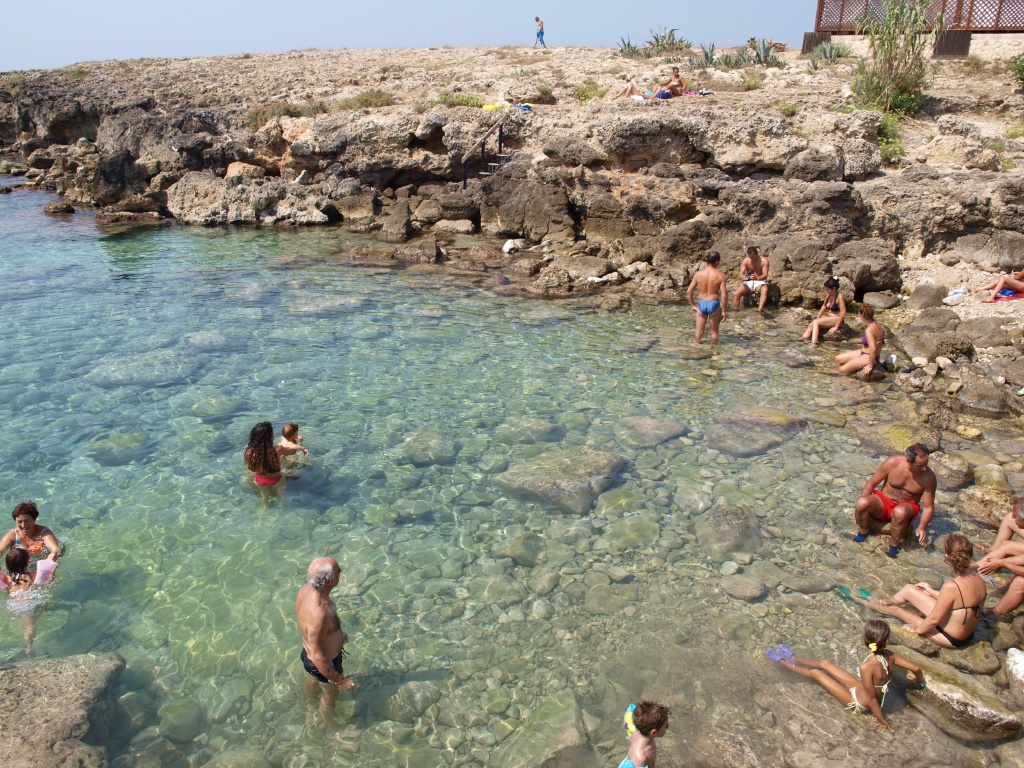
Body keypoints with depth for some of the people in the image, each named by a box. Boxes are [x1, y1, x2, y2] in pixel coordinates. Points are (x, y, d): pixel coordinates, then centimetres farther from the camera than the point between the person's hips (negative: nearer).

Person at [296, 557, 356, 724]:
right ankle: (330, 724, 55)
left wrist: (336, 635, 17)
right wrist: (341, 681, -20)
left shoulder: (307, 588, -20)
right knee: (330, 695, 25)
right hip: (324, 664, -7)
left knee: (313, 680, 38)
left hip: (309, 652, 7)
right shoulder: (318, 615, -46)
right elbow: (319, 658, -33)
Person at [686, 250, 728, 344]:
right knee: (714, 331, 14)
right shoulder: (720, 276, -9)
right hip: (714, 304, -2)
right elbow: (724, 296, -12)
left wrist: (693, 305, 8)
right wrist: (723, 311, -2)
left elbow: (689, 291, -3)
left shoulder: (698, 274, -3)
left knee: (699, 331, 12)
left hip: (701, 304, 2)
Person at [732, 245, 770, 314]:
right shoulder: (745, 261, -6)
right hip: (748, 282, 2)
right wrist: (745, 277, -39)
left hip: (759, 282, -2)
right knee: (738, 292, -25)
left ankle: (760, 309, -51)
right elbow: (741, 274, -14)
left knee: (765, 290, -37)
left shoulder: (764, 260, -11)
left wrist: (758, 278, -42)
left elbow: (765, 275, -19)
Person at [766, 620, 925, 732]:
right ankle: (793, 658, 44)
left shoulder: (867, 666, -40)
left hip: (858, 703, -7)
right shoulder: (890, 656, -21)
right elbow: (916, 669, -10)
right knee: (825, 664, 18)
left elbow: (871, 698, -31)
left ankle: (782, 662, 31)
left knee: (815, 673, 5)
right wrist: (920, 681, 14)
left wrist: (883, 721, -13)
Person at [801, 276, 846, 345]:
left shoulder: (839, 297, -19)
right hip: (828, 317, 8)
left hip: (836, 319, -8)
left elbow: (843, 313, -23)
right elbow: (824, 306, 19)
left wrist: (836, 327, -23)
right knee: (811, 325, -13)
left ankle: (814, 341, -39)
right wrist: (818, 318, 10)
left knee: (815, 322, -26)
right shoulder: (828, 295, 3)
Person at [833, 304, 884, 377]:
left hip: (868, 357, -10)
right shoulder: (875, 323, 0)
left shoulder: (869, 330, -29)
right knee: (838, 358, 10)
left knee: (842, 370, -16)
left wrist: (870, 365, -28)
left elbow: (873, 349, -34)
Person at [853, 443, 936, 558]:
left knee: (900, 512, -39)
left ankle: (894, 545, -15)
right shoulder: (892, 463, -16)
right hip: (883, 502, 1)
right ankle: (864, 531, -1)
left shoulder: (928, 477, -17)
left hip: (906, 507, -1)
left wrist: (922, 527, -27)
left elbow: (929, 507, -10)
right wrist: (862, 506, -10)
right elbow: (871, 484, -5)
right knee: (862, 503, -32)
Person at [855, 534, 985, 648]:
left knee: (895, 609, 10)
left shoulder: (951, 586, -35)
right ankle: (882, 603, 41)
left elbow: (934, 619, -24)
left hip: (950, 638, -7)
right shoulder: (976, 577, -11)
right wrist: (932, 592, 15)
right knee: (909, 589, 13)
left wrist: (917, 629, -6)